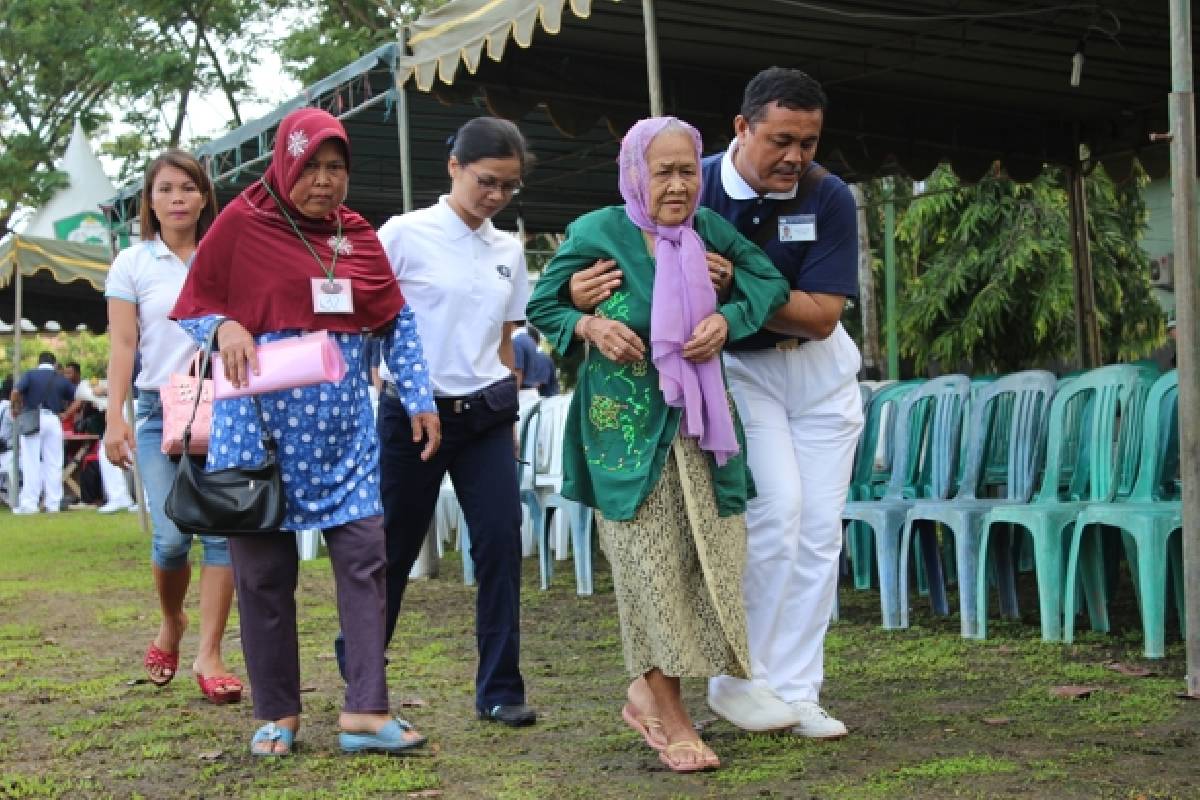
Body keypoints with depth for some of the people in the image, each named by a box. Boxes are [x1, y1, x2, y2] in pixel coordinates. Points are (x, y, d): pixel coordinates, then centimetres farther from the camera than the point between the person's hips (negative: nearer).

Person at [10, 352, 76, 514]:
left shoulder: (30, 375, 2)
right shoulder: (61, 379, 11)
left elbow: (15, 393, -12)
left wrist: (15, 410, 3)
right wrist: (65, 414, 12)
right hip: (54, 420, 2)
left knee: (31, 464, -1)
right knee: (53, 464, 6)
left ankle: (29, 503, -4)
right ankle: (53, 504, 7)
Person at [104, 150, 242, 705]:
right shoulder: (133, 263, 6)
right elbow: (122, 346, 2)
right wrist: (114, 418, -7)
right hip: (161, 410, 0)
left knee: (223, 529, -6)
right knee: (172, 536, -6)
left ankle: (208, 654, 0)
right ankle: (170, 623, 24)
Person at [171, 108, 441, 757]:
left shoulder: (358, 234, 9)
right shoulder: (241, 222, -3)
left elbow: (396, 322, 15)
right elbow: (193, 307, 2)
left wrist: (420, 399, 8)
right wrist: (225, 328, -19)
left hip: (343, 427, 3)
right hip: (260, 422, -3)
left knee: (364, 555, -3)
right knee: (263, 568, 3)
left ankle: (365, 712, 1)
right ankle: (277, 714, 16)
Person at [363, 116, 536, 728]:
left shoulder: (508, 252, 10)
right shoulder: (406, 234, -5)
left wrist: (507, 413, 12)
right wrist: (378, 379, -11)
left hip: (486, 415, 4)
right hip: (415, 411, -4)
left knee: (501, 542, -6)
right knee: (394, 546, 7)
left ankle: (499, 690, 2)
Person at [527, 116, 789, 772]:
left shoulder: (709, 231, 2)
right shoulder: (597, 233, -7)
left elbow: (769, 282, 11)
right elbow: (542, 305, 3)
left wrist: (729, 318, -8)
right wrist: (590, 326, -16)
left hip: (700, 422, 4)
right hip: (626, 424, -4)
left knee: (709, 560, 2)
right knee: (652, 564, -2)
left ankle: (647, 691, 21)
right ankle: (668, 717, 9)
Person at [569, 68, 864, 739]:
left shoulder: (830, 198, -13)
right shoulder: (695, 190, -16)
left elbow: (822, 315, -19)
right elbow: (617, 262, -13)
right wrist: (583, 291, -37)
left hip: (819, 369, 3)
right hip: (733, 365, -3)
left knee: (820, 528, 2)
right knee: (777, 509, -19)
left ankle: (796, 692, 11)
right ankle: (738, 678, -6)